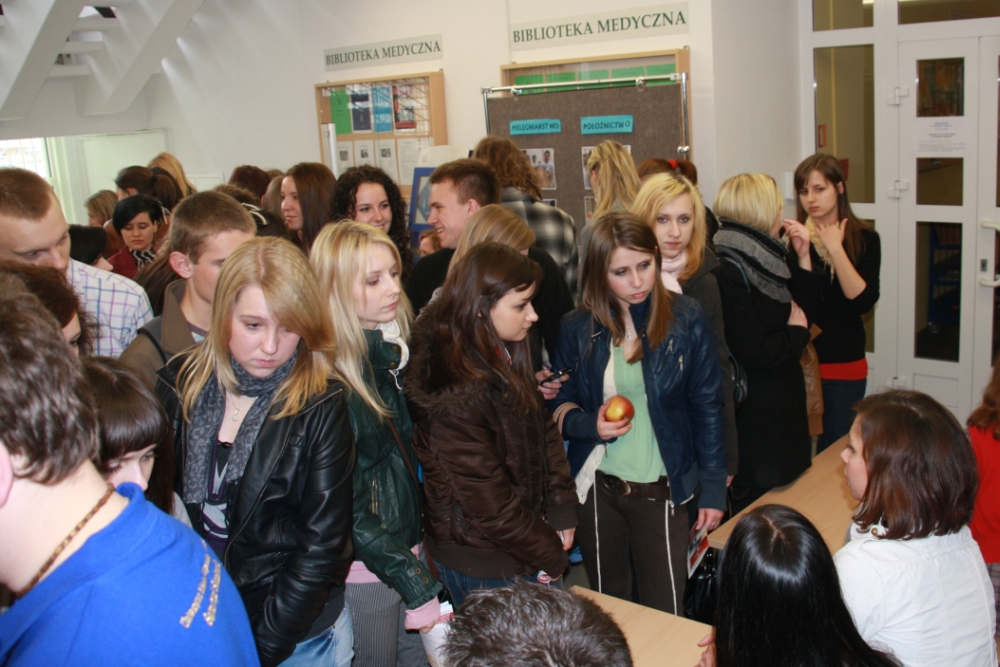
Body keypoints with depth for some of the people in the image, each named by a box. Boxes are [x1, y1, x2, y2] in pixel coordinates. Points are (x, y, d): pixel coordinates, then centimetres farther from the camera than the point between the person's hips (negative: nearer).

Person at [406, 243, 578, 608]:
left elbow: (544, 432, 7)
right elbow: (489, 505, -22)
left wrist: (561, 510, -2)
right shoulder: (457, 398, -27)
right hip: (485, 570, -8)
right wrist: (549, 554, -10)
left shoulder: (504, 361, 0)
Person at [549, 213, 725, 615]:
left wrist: (713, 488, -2)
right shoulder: (577, 329, -3)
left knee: (665, 613, 3)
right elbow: (559, 403, 6)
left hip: (661, 491, -2)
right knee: (607, 606, 18)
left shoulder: (686, 320, -8)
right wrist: (588, 425, -15)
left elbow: (707, 407, -2)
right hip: (597, 489, 2)